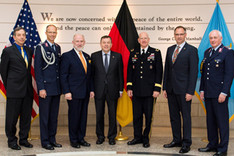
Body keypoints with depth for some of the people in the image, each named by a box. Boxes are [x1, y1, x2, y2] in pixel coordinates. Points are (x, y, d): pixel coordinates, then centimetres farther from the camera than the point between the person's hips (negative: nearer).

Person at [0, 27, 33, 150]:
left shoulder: (29, 51, 12)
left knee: (26, 116, 10)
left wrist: (29, 84, 11)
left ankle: (23, 139, 24)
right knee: (12, 117, 5)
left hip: (27, 89, 5)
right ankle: (11, 141, 19)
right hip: (14, 90, -5)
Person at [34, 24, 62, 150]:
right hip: (45, 87, -6)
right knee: (44, 115, 3)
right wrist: (41, 88, -15)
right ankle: (45, 141, 14)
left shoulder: (58, 47, 13)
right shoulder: (40, 48, -5)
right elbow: (37, 69, -9)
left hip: (56, 88, 6)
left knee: (54, 115, 12)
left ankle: (52, 139, 24)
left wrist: (61, 85, 10)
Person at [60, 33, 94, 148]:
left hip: (85, 93, 6)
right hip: (73, 93, -6)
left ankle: (81, 138, 22)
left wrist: (91, 89, 11)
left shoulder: (87, 56, 14)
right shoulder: (67, 56, -4)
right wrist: (66, 92, -14)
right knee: (74, 116, 2)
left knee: (83, 116, 11)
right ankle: (73, 140, 16)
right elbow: (63, 76, -8)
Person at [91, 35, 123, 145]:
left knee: (113, 115, 7)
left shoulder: (118, 56, 3)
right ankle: (100, 136, 23)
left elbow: (120, 74, 4)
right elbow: (91, 73, 4)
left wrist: (121, 89, 1)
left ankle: (112, 137, 21)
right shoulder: (94, 56, 3)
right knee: (99, 114, 8)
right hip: (99, 90, 0)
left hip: (112, 90, 0)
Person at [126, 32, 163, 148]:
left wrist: (157, 89, -8)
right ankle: (138, 137, 22)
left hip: (149, 90, -2)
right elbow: (130, 71, 11)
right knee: (136, 115, 8)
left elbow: (159, 71, -1)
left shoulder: (156, 52, 2)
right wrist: (129, 87, 4)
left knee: (148, 116, 6)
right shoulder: (133, 53, 11)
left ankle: (146, 138, 21)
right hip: (136, 90, 3)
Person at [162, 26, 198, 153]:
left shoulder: (192, 50, -4)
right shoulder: (170, 50, 13)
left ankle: (186, 143, 12)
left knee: (186, 116, 1)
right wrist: (164, 88, 10)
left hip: (183, 90, -6)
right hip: (171, 90, 6)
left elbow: (194, 72, -9)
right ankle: (176, 140, 25)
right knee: (174, 116, 12)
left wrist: (190, 91, -15)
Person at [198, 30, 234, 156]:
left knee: (222, 121, 1)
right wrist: (202, 90, 13)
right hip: (208, 93, 7)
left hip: (219, 93, -7)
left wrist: (224, 92, -16)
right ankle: (212, 144, 26)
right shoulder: (207, 52, 15)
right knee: (210, 120, 13)